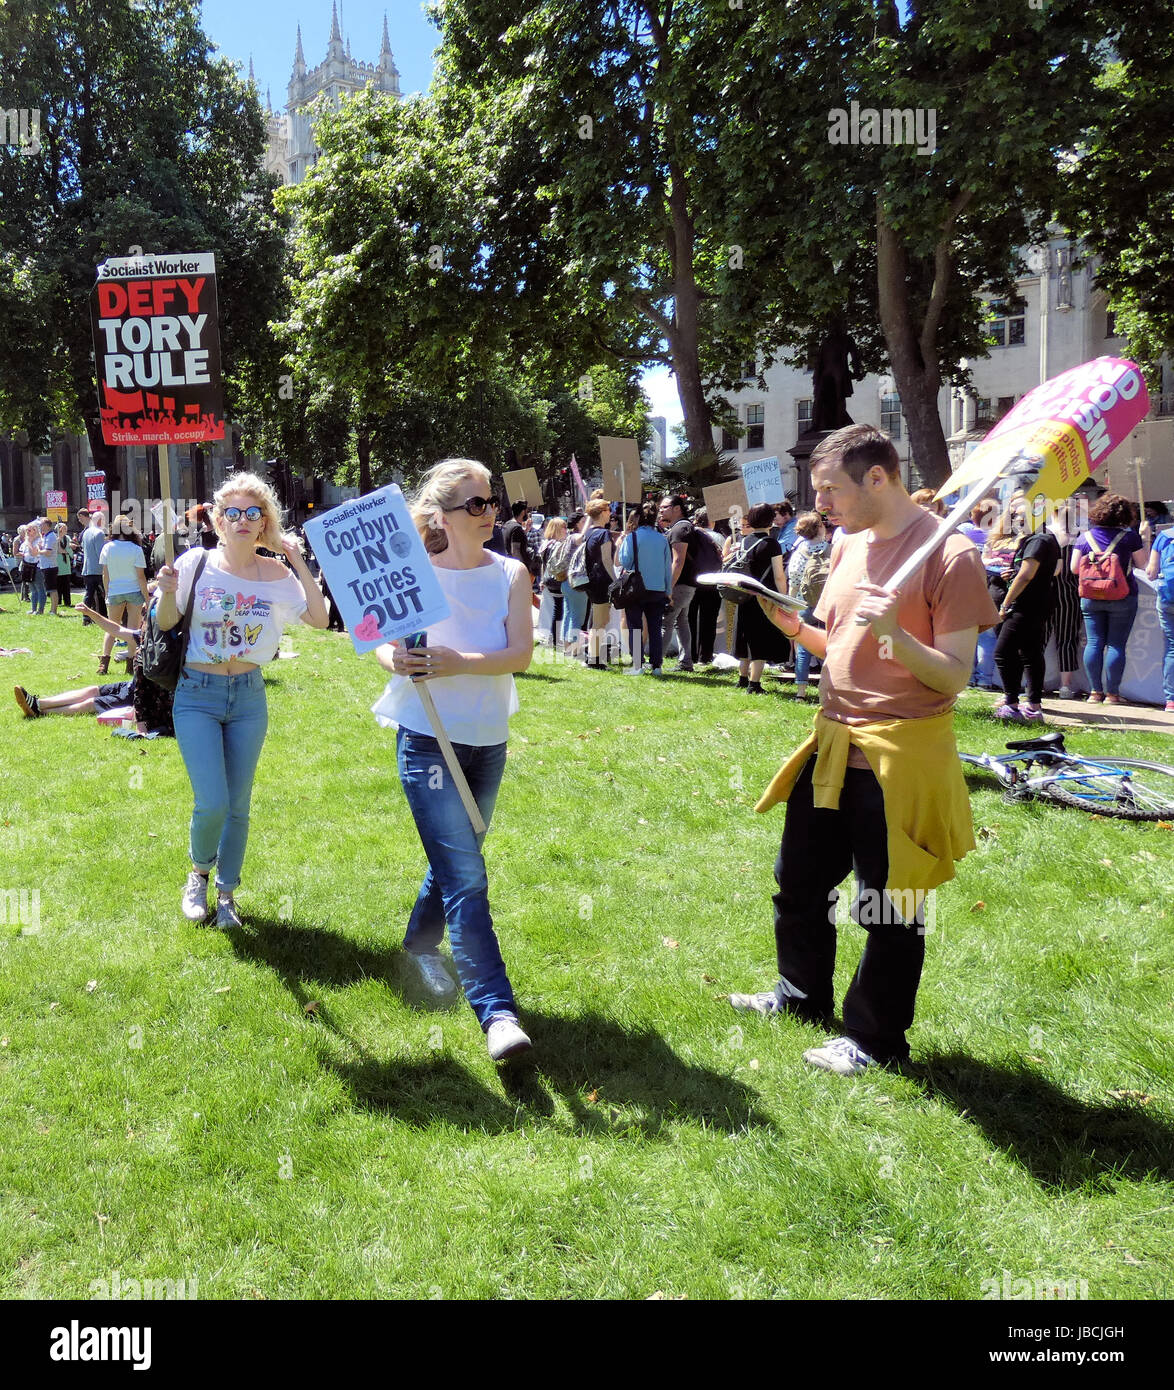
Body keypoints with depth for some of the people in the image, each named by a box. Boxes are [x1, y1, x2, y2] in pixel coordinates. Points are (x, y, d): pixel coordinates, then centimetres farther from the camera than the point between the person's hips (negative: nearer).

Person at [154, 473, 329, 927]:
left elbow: (320, 619, -10)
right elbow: (165, 623, 0)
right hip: (197, 696, -2)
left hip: (249, 697, 2)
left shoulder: (277, 575, -1)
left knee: (238, 805, 8)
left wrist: (298, 562, -12)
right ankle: (199, 872, 20)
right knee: (211, 802, -11)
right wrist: (168, 594, -21)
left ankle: (226, 894, 26)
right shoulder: (197, 562, -5)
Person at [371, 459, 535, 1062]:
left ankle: (421, 943, 49)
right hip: (427, 739, -4)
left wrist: (456, 662, -28)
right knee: (466, 877, -12)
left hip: (488, 741, 4)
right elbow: (384, 645, -3)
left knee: (455, 861, 22)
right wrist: (399, 660, -27)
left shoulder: (511, 573, -2)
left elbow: (521, 653, -13)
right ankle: (496, 1011, -11)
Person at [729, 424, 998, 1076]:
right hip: (834, 745, 8)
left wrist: (895, 636, -32)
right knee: (799, 880, 21)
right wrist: (794, 628, -2)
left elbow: (954, 676, -16)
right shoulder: (849, 545, 8)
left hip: (900, 753, -8)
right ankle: (801, 995, 43)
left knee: (889, 907, 6)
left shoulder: (948, 555, -15)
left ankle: (875, 1040, 25)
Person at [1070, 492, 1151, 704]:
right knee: (1116, 645, 1)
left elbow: (1074, 568, 3)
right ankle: (1112, 693, 2)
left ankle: (1095, 691, 7)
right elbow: (1142, 564, 4)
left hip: (1090, 598, 2)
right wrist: (1145, 538, 13)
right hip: (1122, 599, -2)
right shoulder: (1130, 536, -6)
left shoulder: (1085, 537, 1)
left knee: (1094, 643, 6)